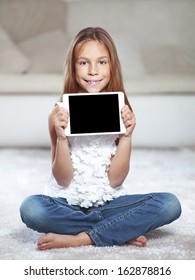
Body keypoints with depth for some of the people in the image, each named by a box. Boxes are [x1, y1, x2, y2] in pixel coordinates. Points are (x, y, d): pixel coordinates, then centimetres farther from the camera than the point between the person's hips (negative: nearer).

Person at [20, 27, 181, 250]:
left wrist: (127, 136, -16)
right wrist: (61, 138, -21)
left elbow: (115, 179, -4)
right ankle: (124, 232, -19)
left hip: (109, 201, 2)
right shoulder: (60, 113, -6)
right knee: (30, 208, -33)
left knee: (169, 205, -21)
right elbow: (63, 179, -6)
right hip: (67, 202, -1)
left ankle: (80, 238, -19)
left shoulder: (121, 112, -2)